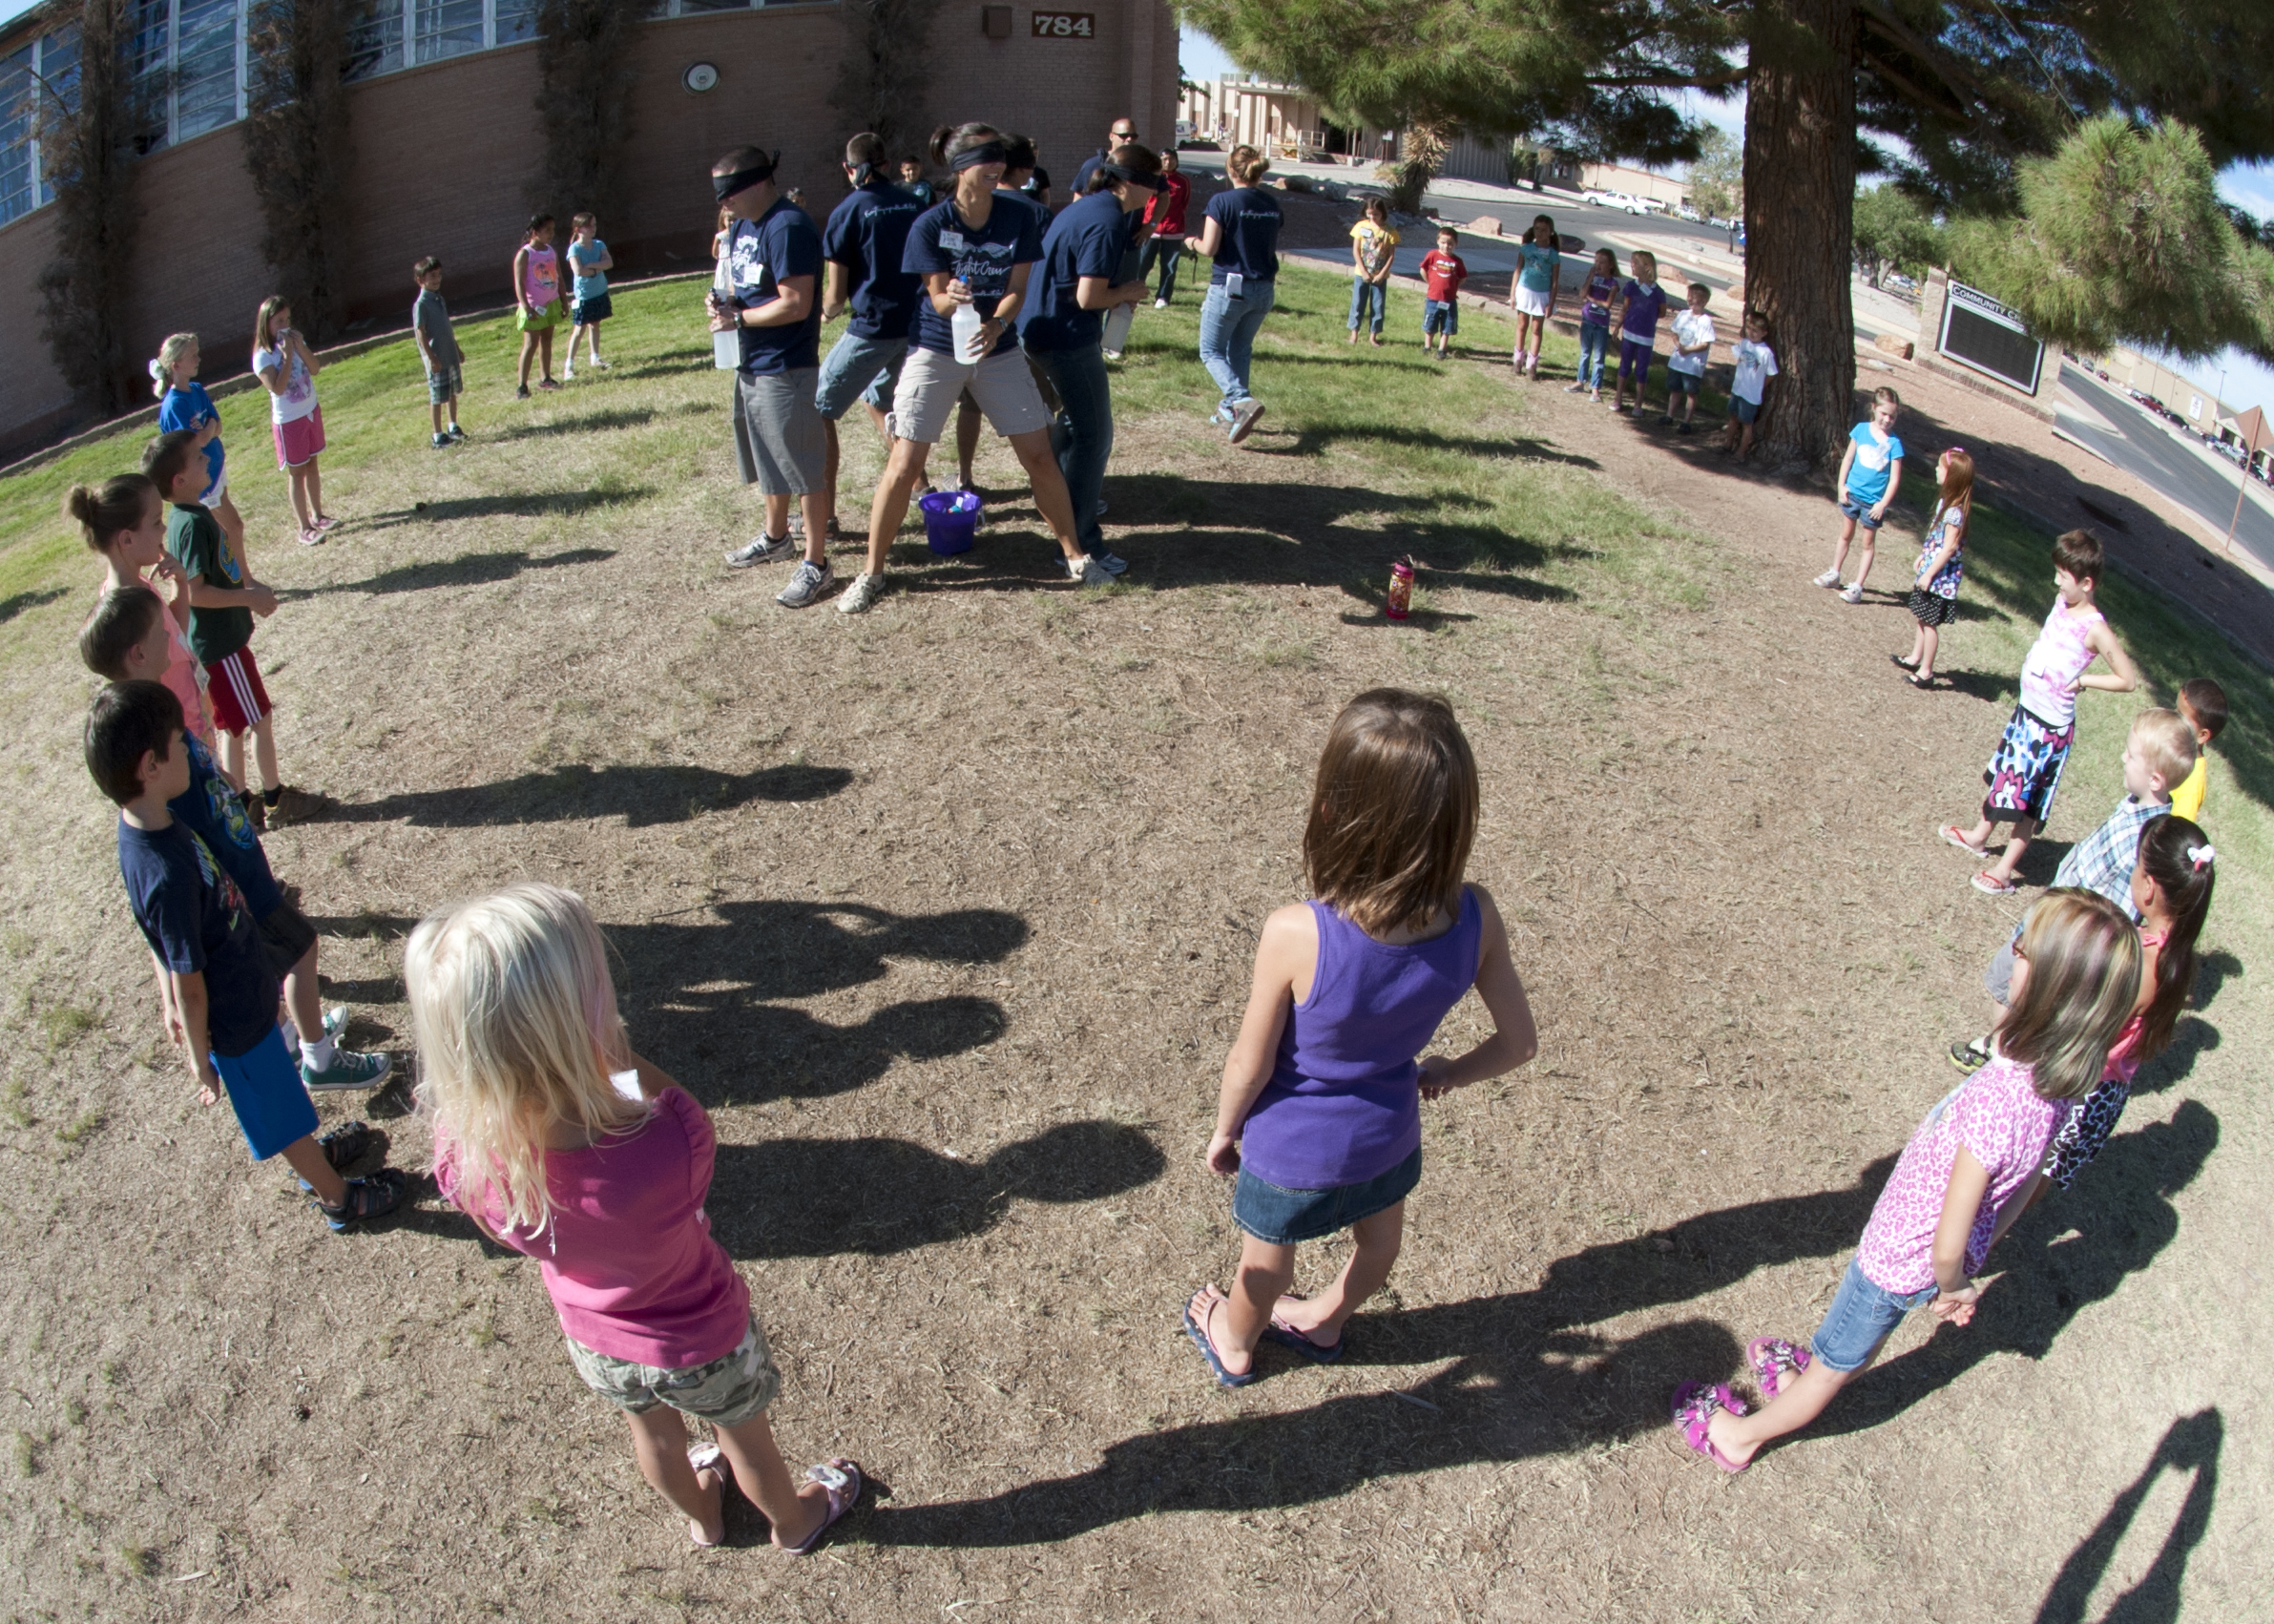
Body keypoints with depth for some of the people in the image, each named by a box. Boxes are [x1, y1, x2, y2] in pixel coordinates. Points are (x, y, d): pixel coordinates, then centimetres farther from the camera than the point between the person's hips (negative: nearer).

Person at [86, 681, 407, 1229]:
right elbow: (189, 985, -27)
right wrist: (201, 1061, -14)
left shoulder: (146, 825, -10)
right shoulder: (166, 874, -39)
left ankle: (314, 1157, 56)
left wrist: (169, 1001, 17)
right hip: (236, 1022, -8)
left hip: (243, 993, 8)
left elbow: (163, 938, 5)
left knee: (281, 1100, 32)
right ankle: (339, 1198, 39)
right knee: (283, 1115, 17)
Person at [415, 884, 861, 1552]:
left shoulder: (463, 1158, -34)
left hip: (594, 1340, 3)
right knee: (742, 1433, 30)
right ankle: (794, 1520, 61)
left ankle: (700, 1515, 66)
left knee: (650, 1428, 35)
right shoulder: (670, 1149, -46)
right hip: (702, 1341, -3)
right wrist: (615, 1046, -25)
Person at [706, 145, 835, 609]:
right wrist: (723, 302, -1)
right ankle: (776, 536, 40)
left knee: (804, 468, -2)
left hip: (786, 368, -10)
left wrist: (738, 318, -16)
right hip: (751, 363, 10)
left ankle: (815, 564, 5)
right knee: (769, 459, 23)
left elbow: (795, 305, -23)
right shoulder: (743, 226, 12)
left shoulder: (788, 228, -18)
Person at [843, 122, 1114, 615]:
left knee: (1040, 455, 3)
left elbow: (1016, 289, -7)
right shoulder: (930, 224, -12)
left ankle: (1074, 556, 20)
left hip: (999, 349, 2)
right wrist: (952, 297, -35)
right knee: (904, 465, -5)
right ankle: (872, 572, 8)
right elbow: (938, 297, -11)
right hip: (935, 350, -2)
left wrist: (996, 325, -28)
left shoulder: (1018, 217, -6)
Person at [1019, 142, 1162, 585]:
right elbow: (1089, 297, -24)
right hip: (1068, 337, -10)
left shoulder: (1087, 206, 12)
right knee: (1093, 436, -4)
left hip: (1041, 328, 10)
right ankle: (1079, 543, -1)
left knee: (1074, 418, 28)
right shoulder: (1107, 221, -20)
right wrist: (1128, 292, -6)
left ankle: (1065, 498, 45)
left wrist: (1120, 291, 9)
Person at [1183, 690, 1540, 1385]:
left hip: (1291, 1146, -3)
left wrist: (1224, 1129, -1)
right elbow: (1518, 1041, -12)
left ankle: (1235, 1344, 58)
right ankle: (1323, 1322, 64)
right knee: (1377, 1246, 35)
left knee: (1266, 1267, 28)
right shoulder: (1476, 919, -27)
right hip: (1388, 1132, 3)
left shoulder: (1295, 937, -38)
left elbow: (1251, 1064, -22)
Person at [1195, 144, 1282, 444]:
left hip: (1229, 287, -6)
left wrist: (1195, 241, 6)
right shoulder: (1272, 204, 5)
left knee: (1211, 351, 6)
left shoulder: (1222, 201, -12)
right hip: (1263, 289, 6)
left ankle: (1243, 400, -17)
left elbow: (1209, 249, -14)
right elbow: (1273, 247, 13)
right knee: (1240, 350, 19)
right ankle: (1230, 412, 22)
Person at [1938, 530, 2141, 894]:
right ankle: (1980, 836, 45)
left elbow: (2127, 679, -19)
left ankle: (2004, 870, 16)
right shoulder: (2062, 601, -1)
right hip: (2026, 708, 8)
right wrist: (2030, 666, 4)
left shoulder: (2094, 629, -23)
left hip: (2050, 725, -8)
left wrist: (2080, 680, -18)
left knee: (2027, 799, 4)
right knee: (2002, 775, 24)